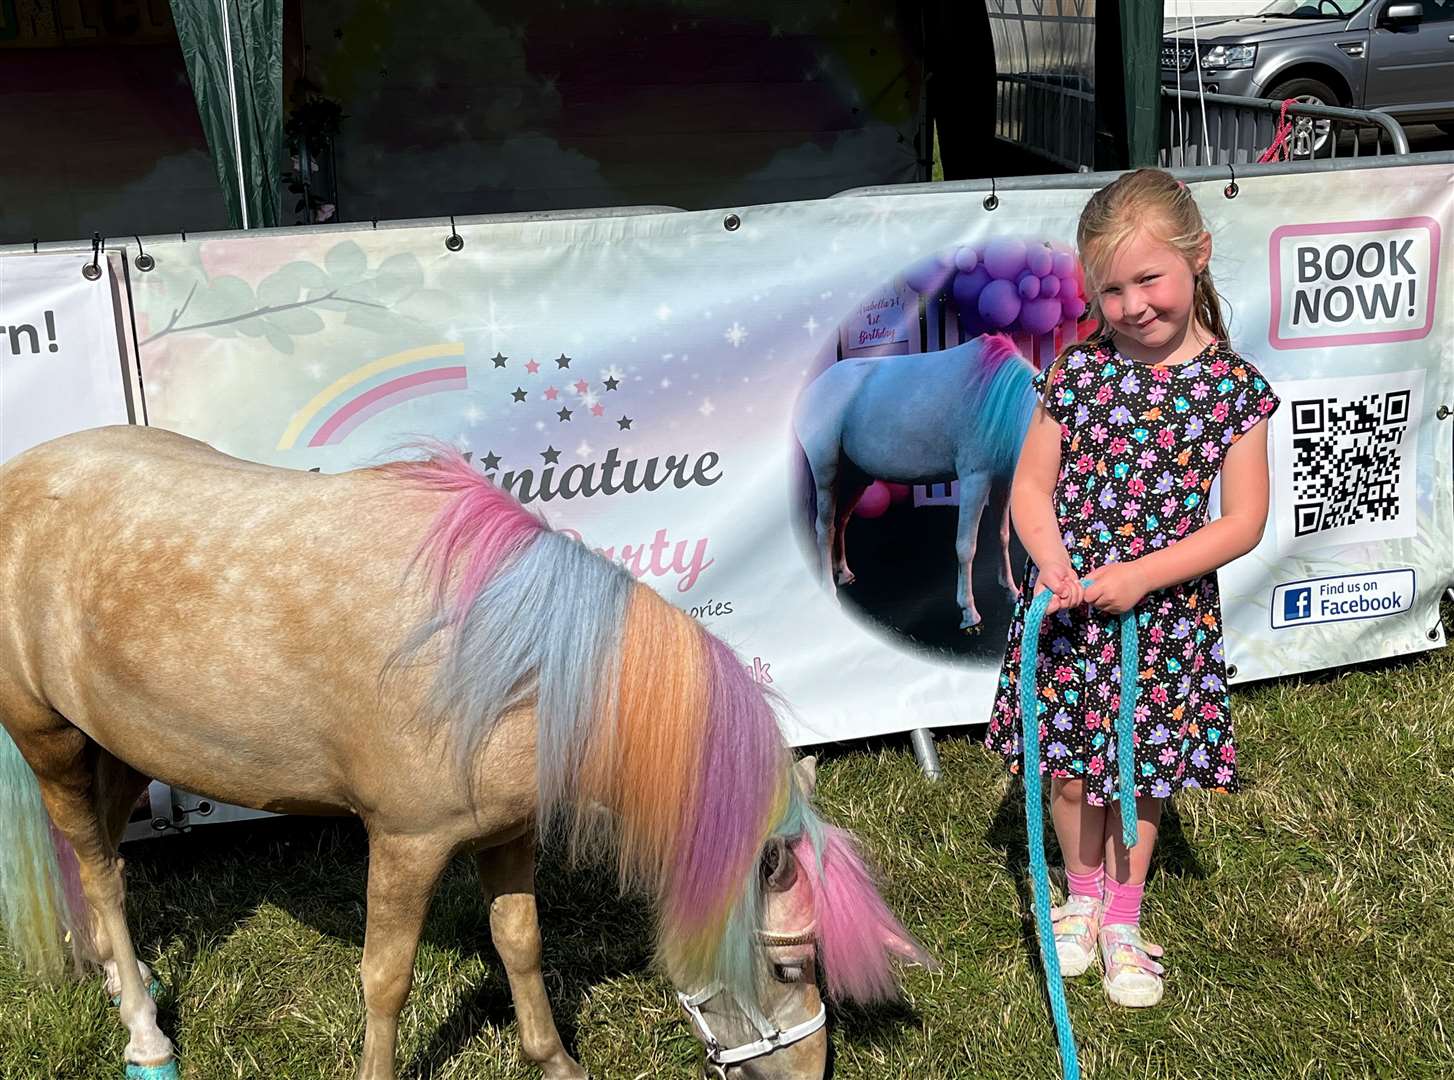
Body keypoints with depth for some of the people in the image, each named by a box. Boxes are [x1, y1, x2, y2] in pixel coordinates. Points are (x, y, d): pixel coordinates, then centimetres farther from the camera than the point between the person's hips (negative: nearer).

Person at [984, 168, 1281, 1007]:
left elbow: (1244, 522, -9)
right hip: (1069, 605, 2)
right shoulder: (1079, 371, -4)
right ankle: (1083, 895, 38)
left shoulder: (1235, 387, -9)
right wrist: (1053, 561, -20)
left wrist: (1140, 575, -18)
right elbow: (1032, 483, -1)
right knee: (1070, 759, 13)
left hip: (1166, 613, -1)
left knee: (1143, 766, 12)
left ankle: (1123, 919, 32)